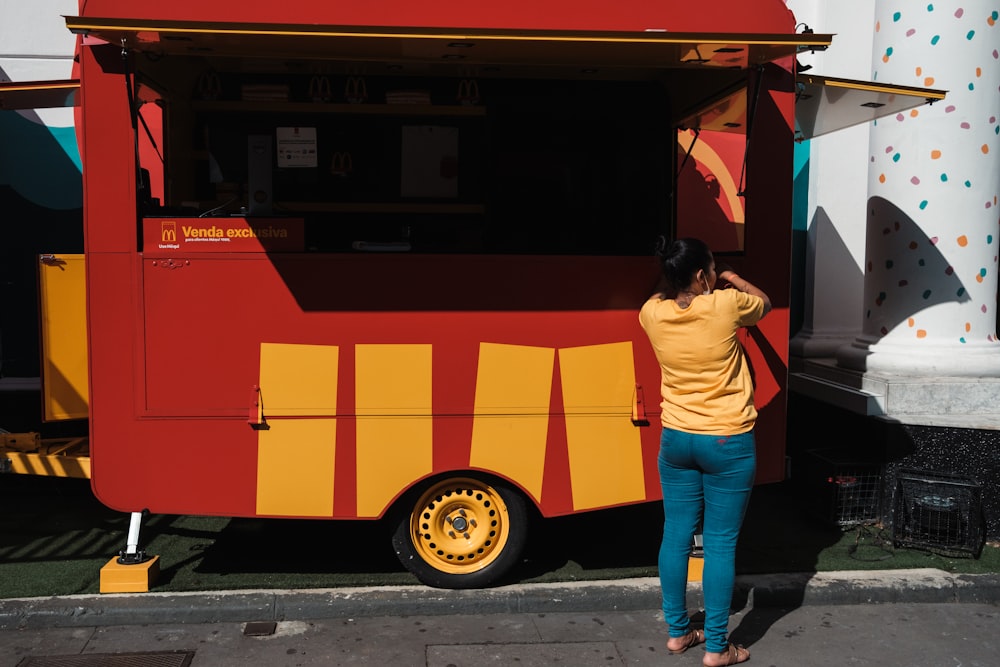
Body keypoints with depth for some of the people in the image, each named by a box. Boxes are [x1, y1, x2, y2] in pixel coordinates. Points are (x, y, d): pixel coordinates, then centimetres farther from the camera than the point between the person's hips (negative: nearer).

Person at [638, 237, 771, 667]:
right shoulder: (726, 306, -16)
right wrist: (734, 279, 22)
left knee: (676, 535, 13)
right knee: (720, 542, 4)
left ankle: (677, 632, 26)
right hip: (727, 443, -4)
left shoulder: (652, 313, -6)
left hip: (676, 439, 4)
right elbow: (765, 304, 9)